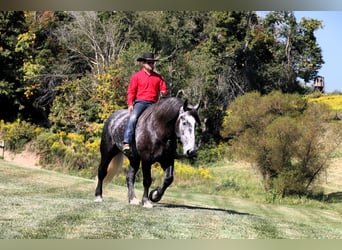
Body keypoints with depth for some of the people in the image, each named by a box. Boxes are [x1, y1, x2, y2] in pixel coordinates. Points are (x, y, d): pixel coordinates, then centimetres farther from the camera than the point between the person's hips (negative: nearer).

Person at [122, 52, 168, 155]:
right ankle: (127, 143, -35)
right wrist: (130, 104, -8)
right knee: (133, 118, -28)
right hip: (140, 102, -3)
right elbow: (131, 91, 5)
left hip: (153, 104, 3)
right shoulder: (136, 76, 9)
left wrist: (163, 93, -7)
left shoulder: (158, 77, 17)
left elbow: (164, 89, 18)